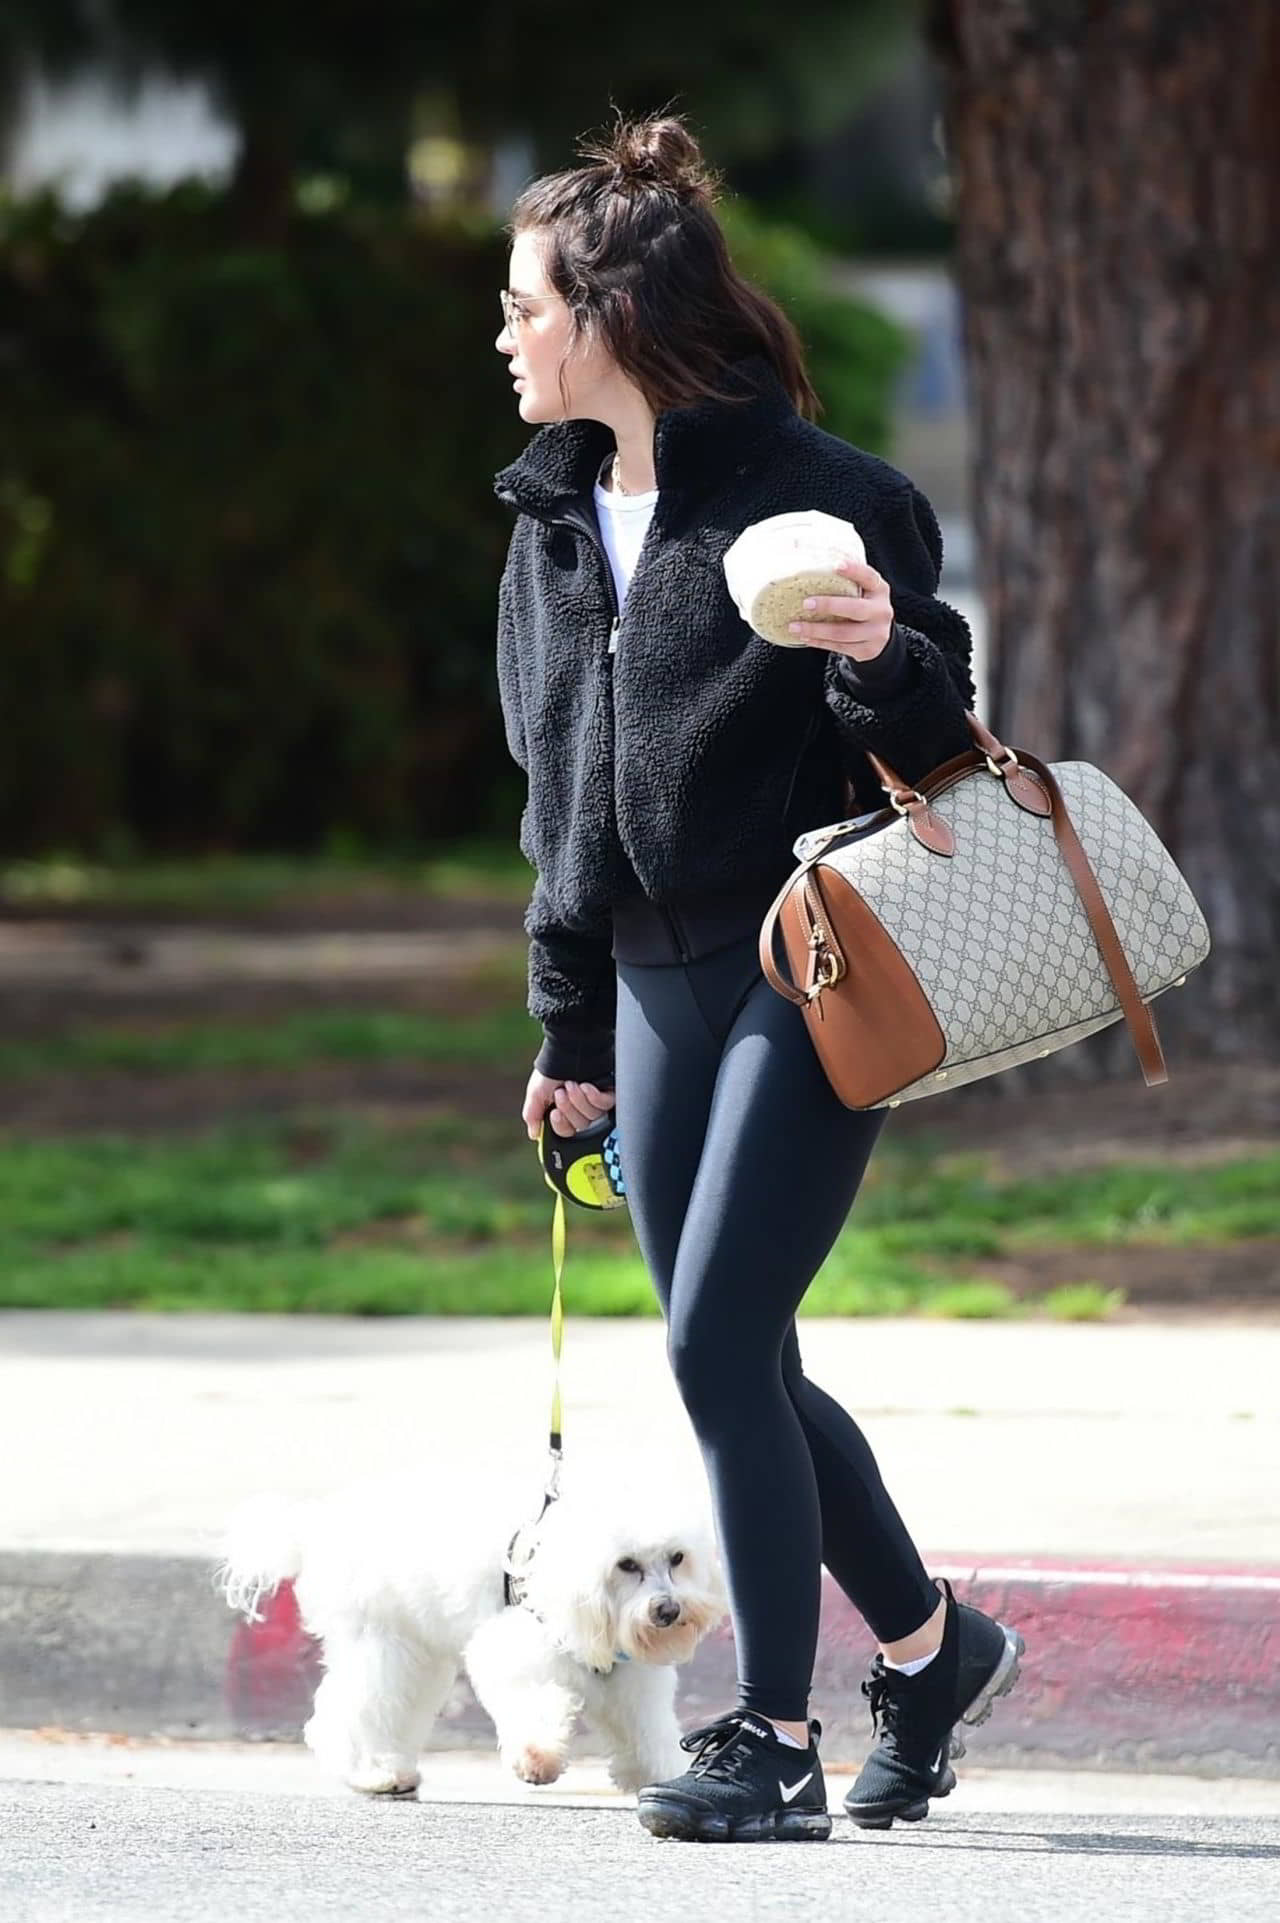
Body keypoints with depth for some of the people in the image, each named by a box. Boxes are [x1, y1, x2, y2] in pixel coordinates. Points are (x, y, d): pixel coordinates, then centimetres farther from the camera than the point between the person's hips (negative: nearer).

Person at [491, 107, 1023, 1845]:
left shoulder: (820, 496, -11)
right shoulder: (556, 520, 11)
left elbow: (937, 739, -7)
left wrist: (882, 657, -29)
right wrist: (569, 1027, 18)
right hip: (659, 983, 7)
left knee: (717, 1336, -13)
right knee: (737, 1366, 8)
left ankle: (776, 1736, -5)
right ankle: (930, 1643, 27)